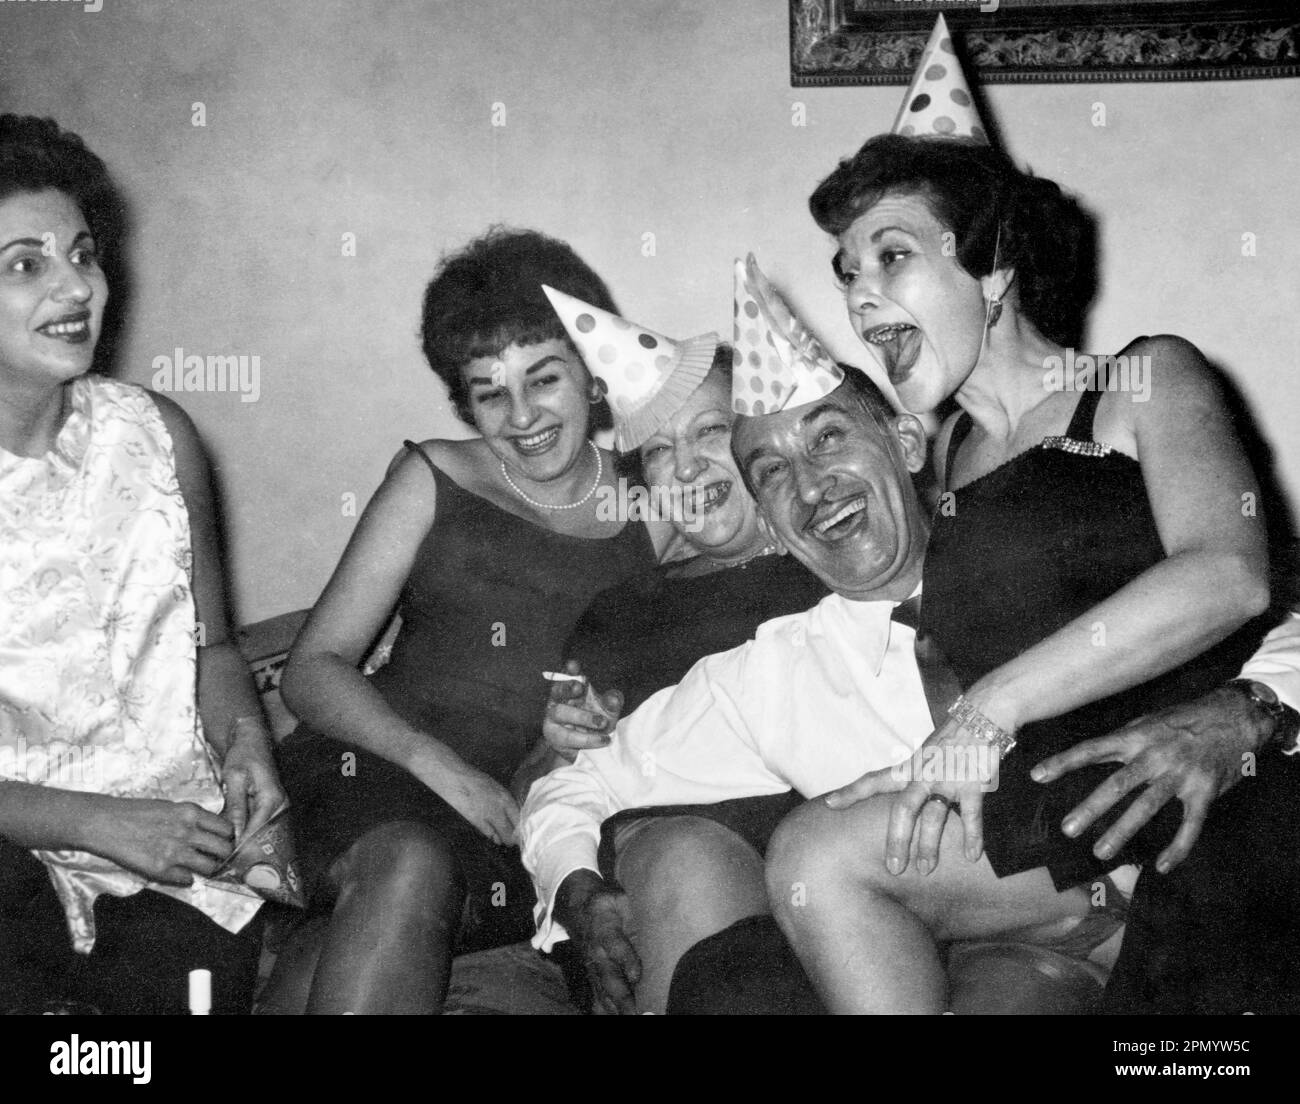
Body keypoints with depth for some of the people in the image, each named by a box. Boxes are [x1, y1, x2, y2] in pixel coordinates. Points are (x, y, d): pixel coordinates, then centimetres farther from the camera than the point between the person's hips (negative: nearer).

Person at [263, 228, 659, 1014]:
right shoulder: (434, 481, 11)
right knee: (407, 865, -34)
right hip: (383, 770, 1)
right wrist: (434, 759, -11)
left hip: (532, 816, 0)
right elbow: (314, 669, 6)